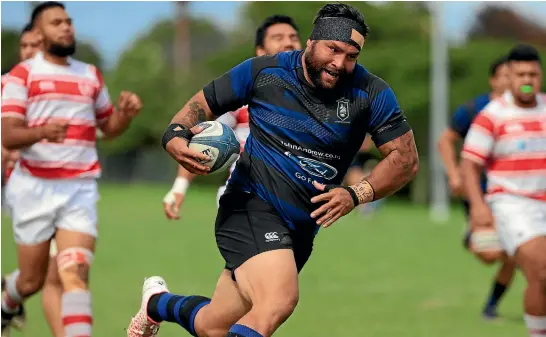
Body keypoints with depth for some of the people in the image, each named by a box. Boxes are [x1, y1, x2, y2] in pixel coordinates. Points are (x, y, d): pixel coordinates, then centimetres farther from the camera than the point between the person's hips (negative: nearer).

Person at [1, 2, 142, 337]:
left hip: (81, 189, 2)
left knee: (76, 275, -15)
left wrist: (126, 113, 1)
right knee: (32, 280, 9)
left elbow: (108, 127, 25)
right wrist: (42, 131, -32)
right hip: (35, 188, -2)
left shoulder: (91, 75, 14)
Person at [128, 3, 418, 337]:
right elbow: (203, 102, 6)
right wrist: (175, 134, -15)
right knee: (278, 300, -32)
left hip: (301, 228, 4)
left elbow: (406, 158, -4)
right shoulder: (263, 72, -6)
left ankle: (158, 303, 42)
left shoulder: (371, 94, -6)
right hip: (252, 206, -4)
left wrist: (356, 195, -19)